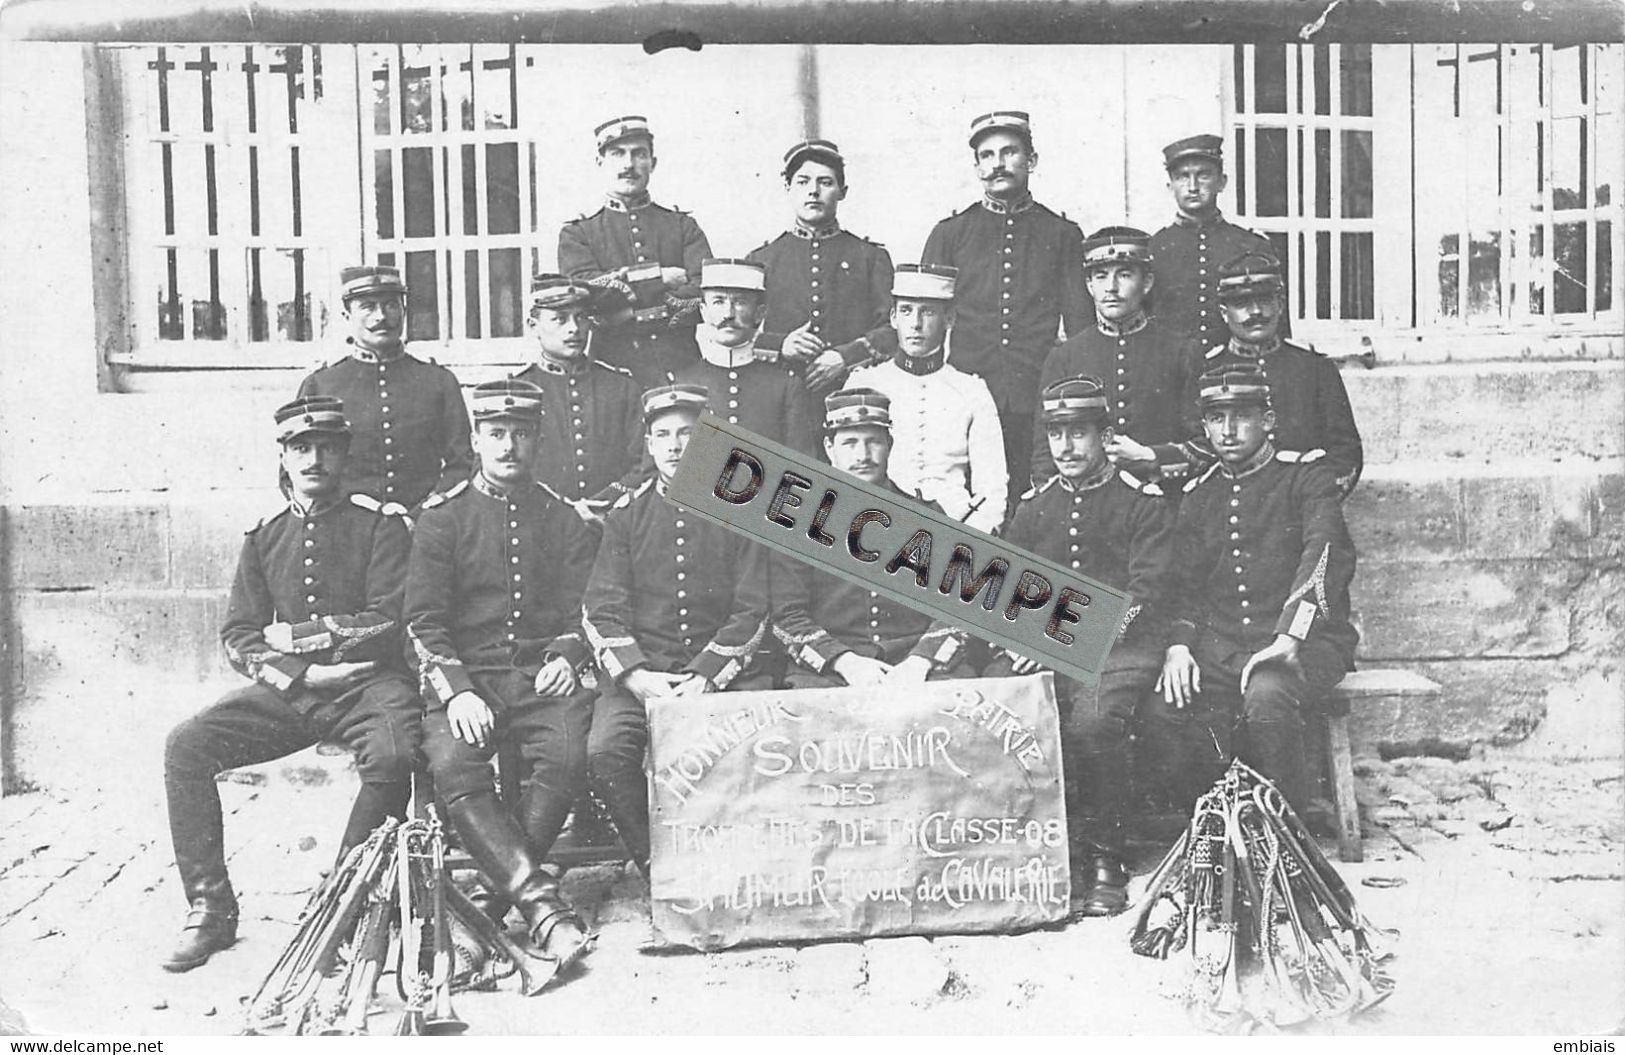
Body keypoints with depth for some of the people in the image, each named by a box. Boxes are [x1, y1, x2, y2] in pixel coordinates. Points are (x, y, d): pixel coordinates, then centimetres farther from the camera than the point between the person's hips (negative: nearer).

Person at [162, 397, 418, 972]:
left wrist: (292, 635, -6)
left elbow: (389, 623, -8)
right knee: (186, 744, -16)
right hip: (288, 688, 4)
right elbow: (238, 639, 8)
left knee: (392, 754, -35)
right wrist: (303, 673, -10)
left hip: (368, 682, -4)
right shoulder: (263, 540, 14)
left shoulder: (381, 530, 2)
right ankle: (210, 911, -8)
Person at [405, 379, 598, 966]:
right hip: (465, 678, -1)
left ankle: (504, 887, -21)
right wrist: (457, 692, -14)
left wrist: (565, 656, -8)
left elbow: (582, 611, 15)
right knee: (453, 769, -31)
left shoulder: (565, 522, 17)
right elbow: (424, 623, 2)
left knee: (566, 757, -32)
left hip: (543, 676, 1)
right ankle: (543, 907, -36)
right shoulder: (442, 521, 11)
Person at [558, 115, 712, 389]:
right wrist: (661, 275, -5)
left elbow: (708, 293, 1)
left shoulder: (683, 226, 17)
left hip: (683, 368, 1)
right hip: (615, 372, -1)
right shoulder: (577, 233, 14)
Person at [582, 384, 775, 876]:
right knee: (607, 749, -27)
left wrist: (703, 678, -12)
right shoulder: (626, 514, 11)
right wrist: (637, 675, -13)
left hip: (725, 672, -1)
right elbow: (602, 612, 5)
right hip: (640, 671, 1)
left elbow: (752, 613, 2)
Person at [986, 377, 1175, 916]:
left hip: (1120, 648, -4)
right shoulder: (1032, 506, 19)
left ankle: (1104, 860, -13)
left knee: (1090, 721, -34)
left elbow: (1144, 597, -6)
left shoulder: (1145, 502, 5)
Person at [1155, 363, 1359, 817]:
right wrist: (1179, 644, -8)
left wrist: (1287, 639, -29)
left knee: (1265, 697, -36)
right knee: (1163, 711, -23)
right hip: (1218, 645, 4)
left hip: (1305, 642, -4)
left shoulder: (1306, 476, 0)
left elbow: (1327, 557, -15)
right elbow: (1183, 582, 13)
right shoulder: (1198, 494, 15)